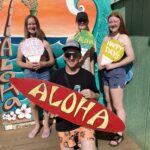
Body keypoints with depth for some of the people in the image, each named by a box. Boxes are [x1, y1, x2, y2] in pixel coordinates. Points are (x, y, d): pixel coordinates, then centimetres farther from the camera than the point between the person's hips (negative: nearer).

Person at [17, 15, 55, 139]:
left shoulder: (44, 42, -2)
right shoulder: (23, 44, 3)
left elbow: (52, 61, 1)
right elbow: (19, 61, 7)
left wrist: (43, 64, -17)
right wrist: (27, 64, -13)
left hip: (43, 74, -1)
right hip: (29, 75, 2)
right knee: (33, 103, 10)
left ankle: (46, 125, 25)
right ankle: (37, 125, 31)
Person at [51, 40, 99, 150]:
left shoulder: (88, 75, -4)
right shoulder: (56, 75, -2)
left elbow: (97, 96, 7)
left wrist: (93, 95, -14)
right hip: (64, 124, 2)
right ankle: (74, 140, 42)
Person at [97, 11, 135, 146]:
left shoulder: (124, 38, -8)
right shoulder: (106, 38, 11)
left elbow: (131, 57, -15)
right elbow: (100, 54, 13)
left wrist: (113, 65, -17)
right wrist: (100, 64, -8)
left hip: (116, 73, -7)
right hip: (105, 73, 7)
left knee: (118, 105, -2)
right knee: (108, 102, 17)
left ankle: (119, 134, 10)